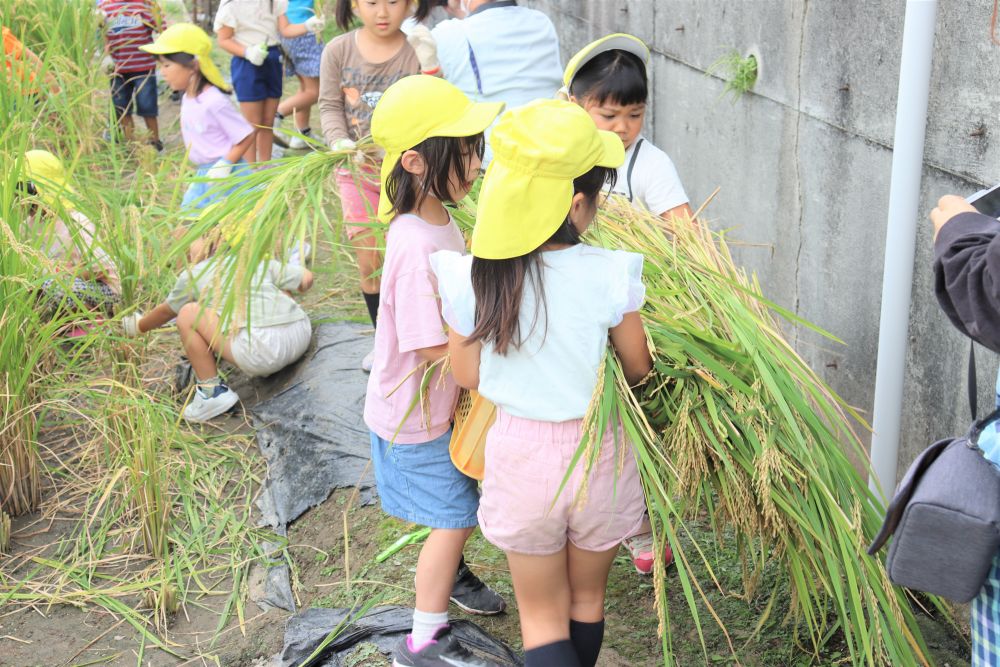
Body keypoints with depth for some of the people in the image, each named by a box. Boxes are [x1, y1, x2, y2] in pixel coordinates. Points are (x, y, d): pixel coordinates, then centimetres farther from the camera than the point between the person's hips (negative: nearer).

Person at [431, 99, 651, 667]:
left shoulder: (466, 278, -17)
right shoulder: (611, 275, -21)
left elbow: (468, 376, -4)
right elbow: (639, 369, -6)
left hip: (518, 453, 0)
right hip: (597, 452, 0)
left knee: (543, 619, 17)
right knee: (587, 601, 25)